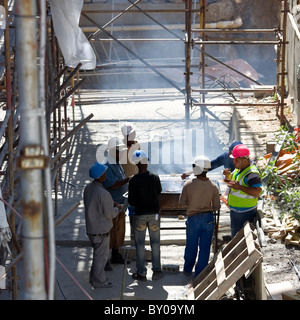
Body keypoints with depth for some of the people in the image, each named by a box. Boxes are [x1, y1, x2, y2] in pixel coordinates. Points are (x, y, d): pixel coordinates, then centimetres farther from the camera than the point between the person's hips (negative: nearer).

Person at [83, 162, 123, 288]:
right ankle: (99, 281, 16)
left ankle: (94, 278, 31)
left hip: (91, 228, 8)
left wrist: (111, 204, 11)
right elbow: (109, 214, -21)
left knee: (98, 253, 23)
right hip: (101, 229, -8)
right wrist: (117, 209, 0)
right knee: (101, 255, 5)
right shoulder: (103, 193, -26)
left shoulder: (88, 188, 0)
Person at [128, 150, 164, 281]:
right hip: (154, 213, 2)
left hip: (140, 215, -2)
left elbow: (131, 201, -11)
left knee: (140, 244, 8)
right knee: (155, 243, 11)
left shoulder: (134, 180, -15)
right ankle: (156, 271, 12)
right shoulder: (155, 177, -8)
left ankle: (141, 273, 12)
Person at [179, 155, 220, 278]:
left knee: (191, 246, 17)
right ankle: (200, 274, 15)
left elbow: (182, 204, -8)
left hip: (193, 218, -1)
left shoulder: (188, 184, -14)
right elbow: (216, 207, -4)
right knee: (205, 248, 9)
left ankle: (187, 270, 34)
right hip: (208, 218, 1)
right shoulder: (213, 186, -9)